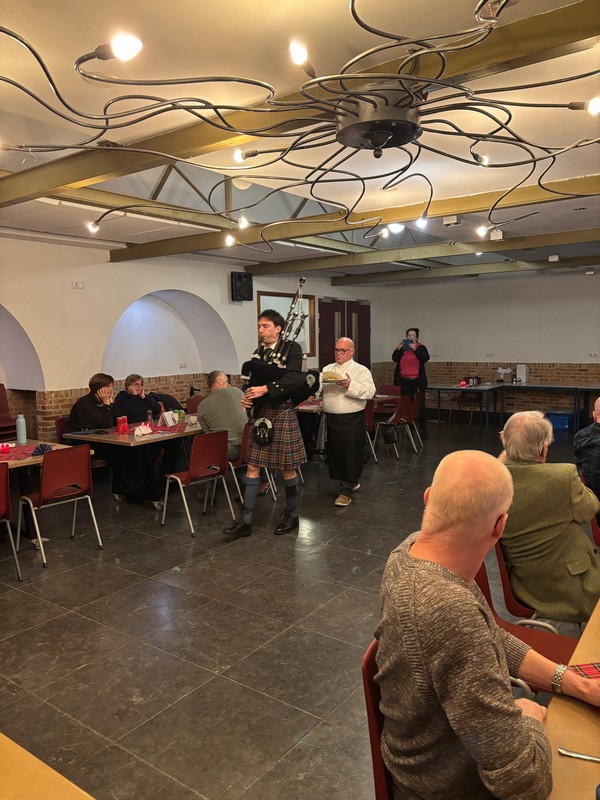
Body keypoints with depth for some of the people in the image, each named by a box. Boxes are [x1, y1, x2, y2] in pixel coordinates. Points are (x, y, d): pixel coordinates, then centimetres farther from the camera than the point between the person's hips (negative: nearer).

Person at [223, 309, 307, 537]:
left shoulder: (292, 349, -7)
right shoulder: (258, 352, 13)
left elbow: (294, 378, -22)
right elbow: (254, 381, 15)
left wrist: (266, 389, -29)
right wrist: (247, 397, -6)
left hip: (282, 413, -6)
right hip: (261, 414, 6)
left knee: (287, 467, 6)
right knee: (252, 466, 4)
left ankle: (292, 515, 24)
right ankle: (246, 521, 9)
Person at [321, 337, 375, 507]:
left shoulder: (361, 371, 0)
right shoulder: (327, 369, 15)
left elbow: (370, 392, -13)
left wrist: (351, 385, -24)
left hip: (352, 419, -5)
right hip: (331, 418, 5)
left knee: (351, 453, -4)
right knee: (335, 452, 11)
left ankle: (346, 490, 3)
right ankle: (352, 481, 29)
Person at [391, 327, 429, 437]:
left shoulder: (421, 348, 7)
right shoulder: (402, 347, 12)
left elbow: (426, 358, -12)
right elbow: (394, 358, 0)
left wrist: (415, 349, -20)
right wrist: (397, 349, -15)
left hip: (417, 381, -2)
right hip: (403, 381, 2)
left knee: (420, 405, -4)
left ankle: (423, 429, 6)